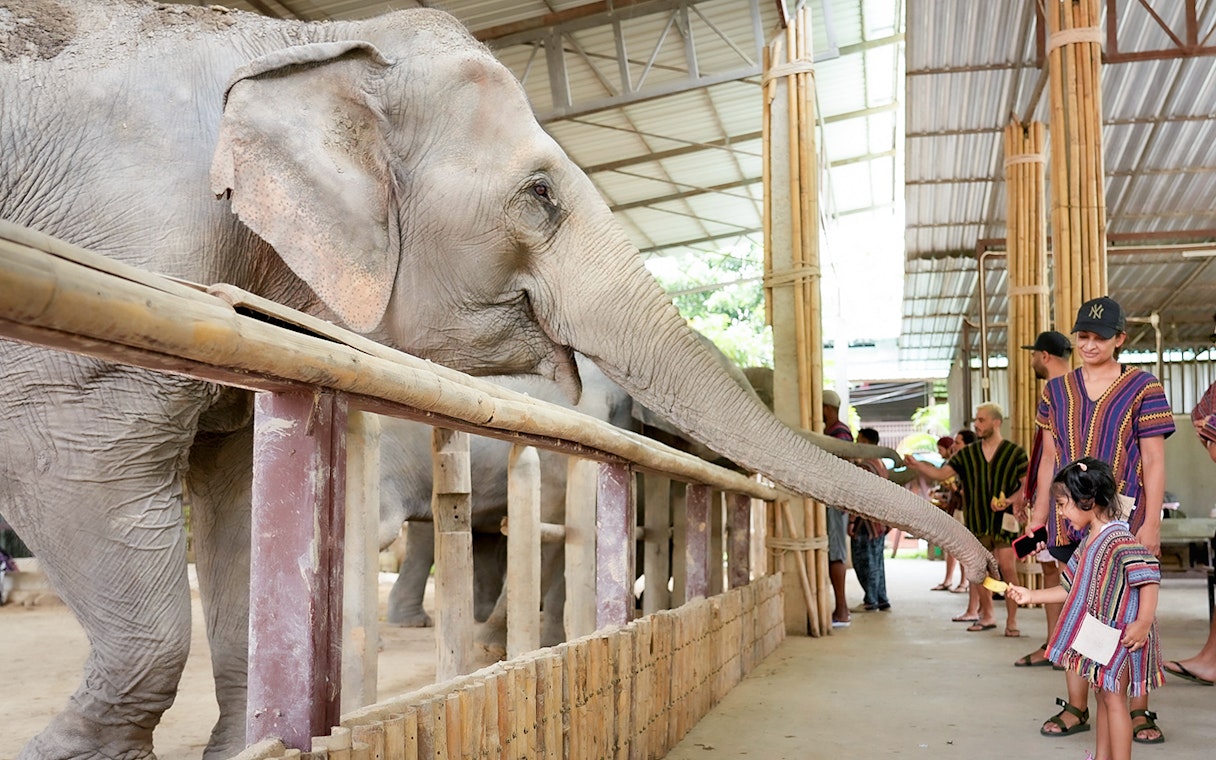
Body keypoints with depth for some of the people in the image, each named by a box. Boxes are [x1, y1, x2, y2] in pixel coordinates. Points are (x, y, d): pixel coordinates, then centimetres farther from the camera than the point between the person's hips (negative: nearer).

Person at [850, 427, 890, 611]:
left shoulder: (863, 466, -17)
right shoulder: (881, 465, 13)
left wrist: (852, 520, -17)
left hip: (867, 522, -10)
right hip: (880, 521, 10)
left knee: (864, 561, -2)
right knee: (876, 561, 14)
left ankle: (871, 601, 2)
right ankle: (882, 600, 17)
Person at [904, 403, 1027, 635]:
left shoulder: (1014, 452, 0)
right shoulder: (967, 454, 10)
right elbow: (942, 473, 5)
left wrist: (1010, 500, -15)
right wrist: (916, 465, -10)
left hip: (1004, 520, -4)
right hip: (976, 521, 4)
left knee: (1007, 567, -9)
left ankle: (1012, 620, 0)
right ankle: (986, 616, 23)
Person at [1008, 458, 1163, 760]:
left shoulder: (1119, 538, -20)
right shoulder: (1088, 543, 9)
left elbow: (1150, 576, -25)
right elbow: (1073, 588, 15)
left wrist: (1143, 624, -28)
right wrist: (1031, 596, 14)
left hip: (1123, 636, -10)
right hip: (1098, 633, 10)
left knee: (1113, 698, -5)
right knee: (1103, 696, 17)